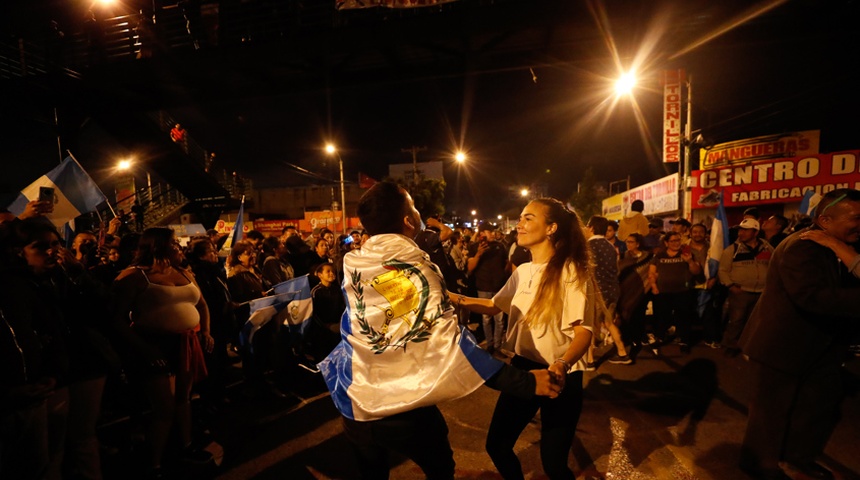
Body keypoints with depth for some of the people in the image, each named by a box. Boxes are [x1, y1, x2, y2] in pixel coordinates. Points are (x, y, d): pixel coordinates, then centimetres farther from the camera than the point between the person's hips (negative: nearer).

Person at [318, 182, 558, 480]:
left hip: (355, 404, 4)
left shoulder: (351, 266, -7)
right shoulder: (418, 269, -18)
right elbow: (450, 344, -26)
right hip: (406, 407, -3)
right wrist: (526, 382, -24)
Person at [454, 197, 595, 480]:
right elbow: (496, 305, 19)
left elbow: (584, 330, -21)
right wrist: (458, 299, 4)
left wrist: (561, 366, -40)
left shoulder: (571, 271, -15)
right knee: (496, 446, 14)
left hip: (559, 377, -6)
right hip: (522, 367, 6)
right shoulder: (523, 272, 6)